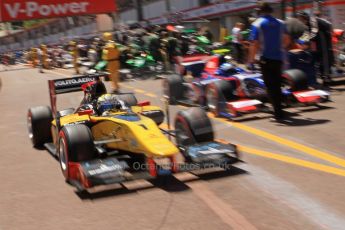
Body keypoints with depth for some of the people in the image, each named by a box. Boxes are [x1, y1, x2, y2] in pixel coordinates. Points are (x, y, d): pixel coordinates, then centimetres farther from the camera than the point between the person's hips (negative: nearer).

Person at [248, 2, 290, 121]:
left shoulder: (257, 24, -6)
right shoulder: (280, 23, 6)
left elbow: (254, 44, -13)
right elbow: (286, 40, 7)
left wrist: (251, 59, -7)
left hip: (266, 58, -4)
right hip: (279, 57, 4)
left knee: (270, 86, 2)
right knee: (277, 84, 17)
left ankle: (278, 112, -3)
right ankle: (279, 110, 23)